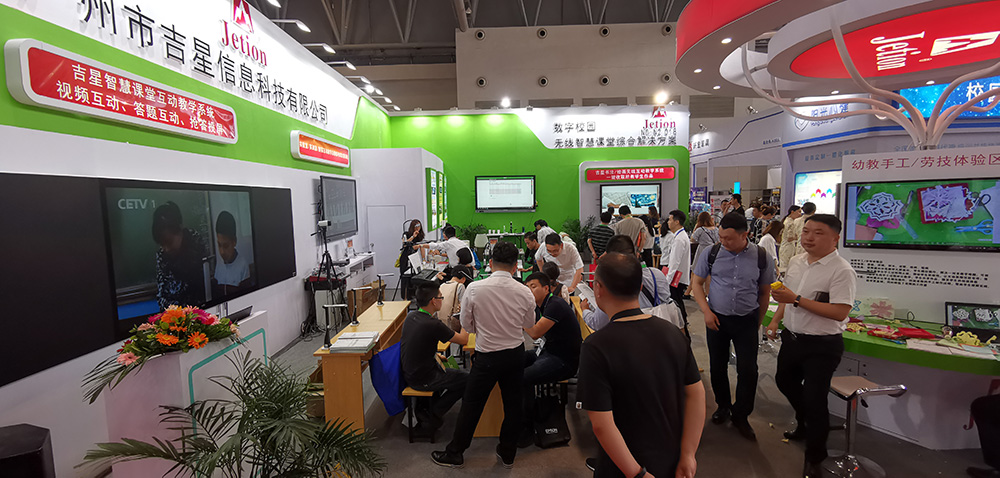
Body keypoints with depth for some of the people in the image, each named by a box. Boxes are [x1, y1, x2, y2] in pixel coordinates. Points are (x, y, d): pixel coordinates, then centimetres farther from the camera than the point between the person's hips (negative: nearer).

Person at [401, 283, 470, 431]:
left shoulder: (410, 316, -1)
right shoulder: (433, 325, -26)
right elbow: (464, 340, -14)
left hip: (408, 373, 8)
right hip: (421, 380, -8)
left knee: (450, 369, 28)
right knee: (468, 380, 3)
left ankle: (423, 408, 20)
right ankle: (432, 415, 7)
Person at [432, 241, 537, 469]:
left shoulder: (474, 289, -17)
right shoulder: (525, 292, -11)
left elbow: (466, 324, -5)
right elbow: (529, 324, 5)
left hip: (487, 356, -2)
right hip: (516, 354, 3)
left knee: (471, 405, 13)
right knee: (513, 404, 18)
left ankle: (455, 453, 30)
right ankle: (507, 454, 35)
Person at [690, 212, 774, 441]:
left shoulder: (762, 257, -5)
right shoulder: (712, 254, -6)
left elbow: (764, 293, 6)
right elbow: (697, 283, 4)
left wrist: (757, 323, 8)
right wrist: (706, 311, -7)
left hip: (747, 320, -1)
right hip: (717, 318, 1)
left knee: (748, 369, -1)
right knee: (717, 366, 11)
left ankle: (740, 416, 20)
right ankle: (723, 405, 35)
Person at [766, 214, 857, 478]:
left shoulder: (841, 271, -19)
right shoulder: (796, 262, 4)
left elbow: (840, 312, -27)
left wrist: (796, 300, -29)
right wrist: (775, 320, 10)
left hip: (822, 346, -7)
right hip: (792, 337, 8)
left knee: (814, 399, 1)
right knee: (785, 381, 24)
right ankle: (804, 424, 52)